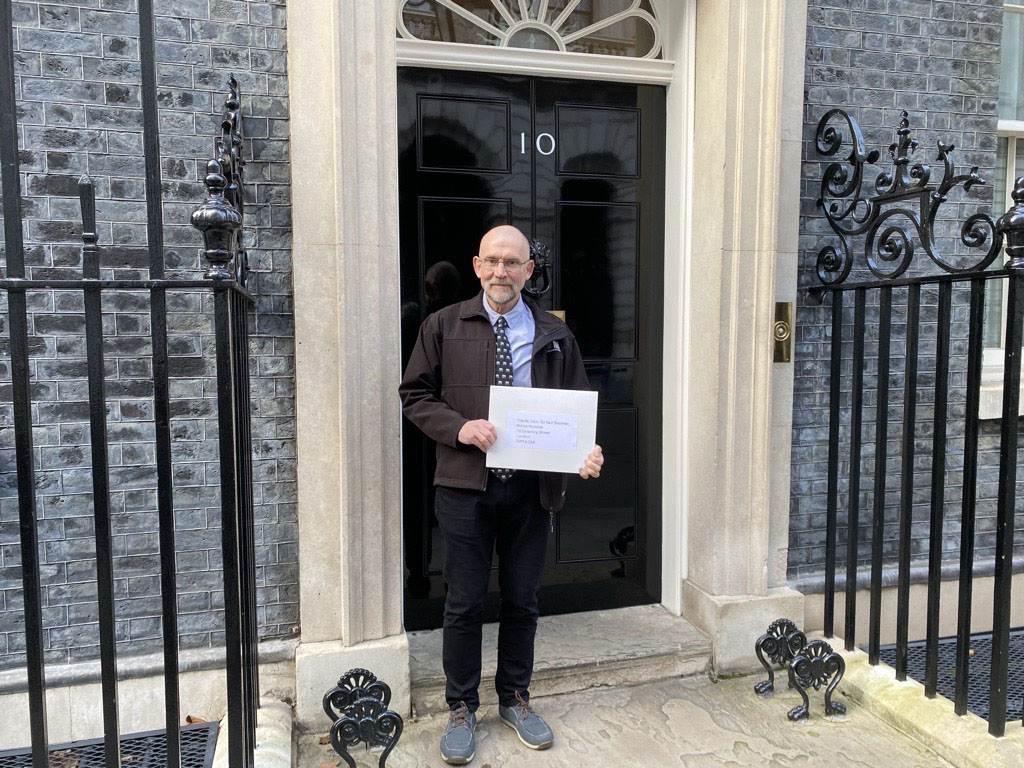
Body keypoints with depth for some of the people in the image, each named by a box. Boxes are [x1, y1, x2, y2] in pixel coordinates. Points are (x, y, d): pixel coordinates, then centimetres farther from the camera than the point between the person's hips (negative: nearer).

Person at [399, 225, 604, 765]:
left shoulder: (554, 335, 6)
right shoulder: (444, 326, 3)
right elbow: (414, 395, 2)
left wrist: (585, 451, -12)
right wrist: (459, 427, -15)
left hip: (532, 486, 2)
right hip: (465, 483, -1)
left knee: (522, 600, 14)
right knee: (464, 603, 7)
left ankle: (514, 700, 35)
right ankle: (461, 709, 27)